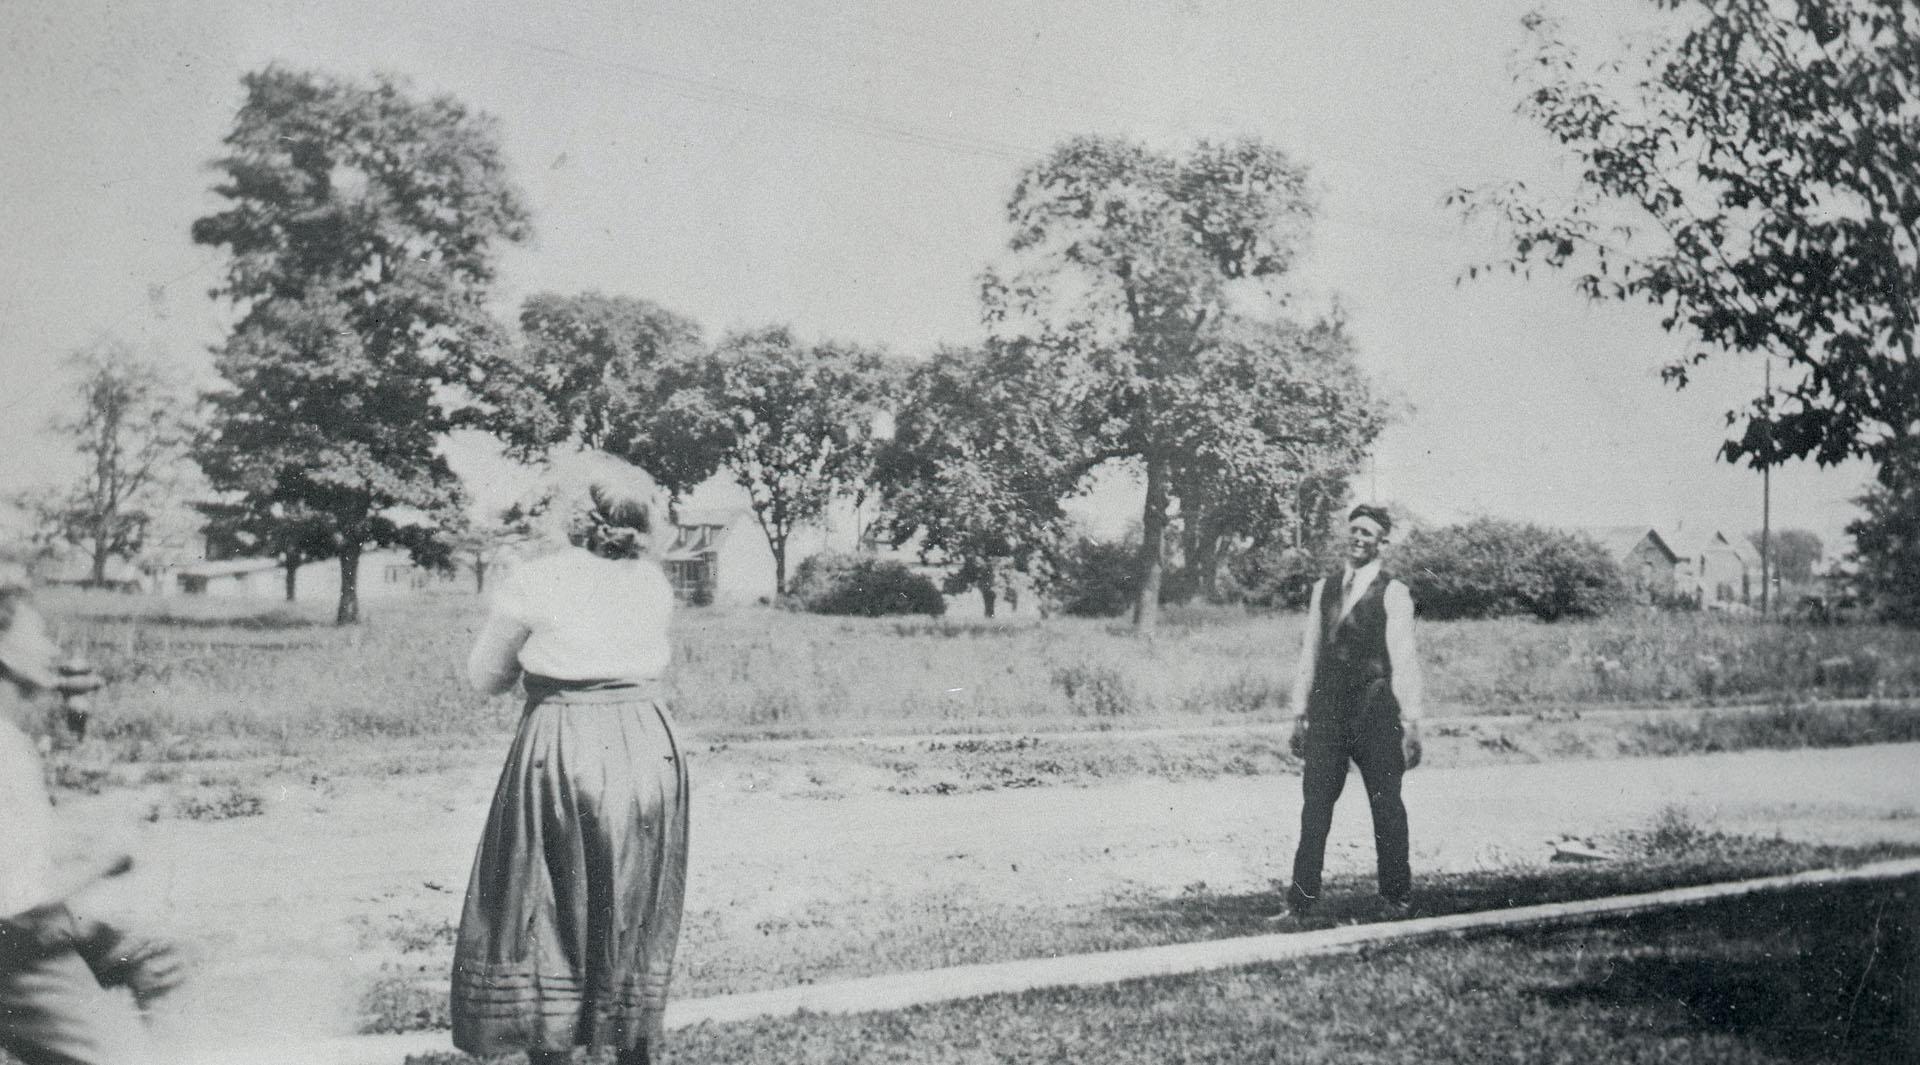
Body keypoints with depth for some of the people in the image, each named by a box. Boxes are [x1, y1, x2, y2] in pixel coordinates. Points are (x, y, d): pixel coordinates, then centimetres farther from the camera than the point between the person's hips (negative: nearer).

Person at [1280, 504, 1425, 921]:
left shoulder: (1393, 593, -2)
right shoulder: (1323, 589, 12)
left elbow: (1404, 661, -4)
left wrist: (1411, 724, -8)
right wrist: (1299, 714, 12)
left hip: (1376, 714, -4)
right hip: (1326, 713, 4)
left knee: (1387, 807, 5)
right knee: (1315, 805, 0)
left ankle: (1396, 895, 17)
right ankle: (1301, 898, 3)